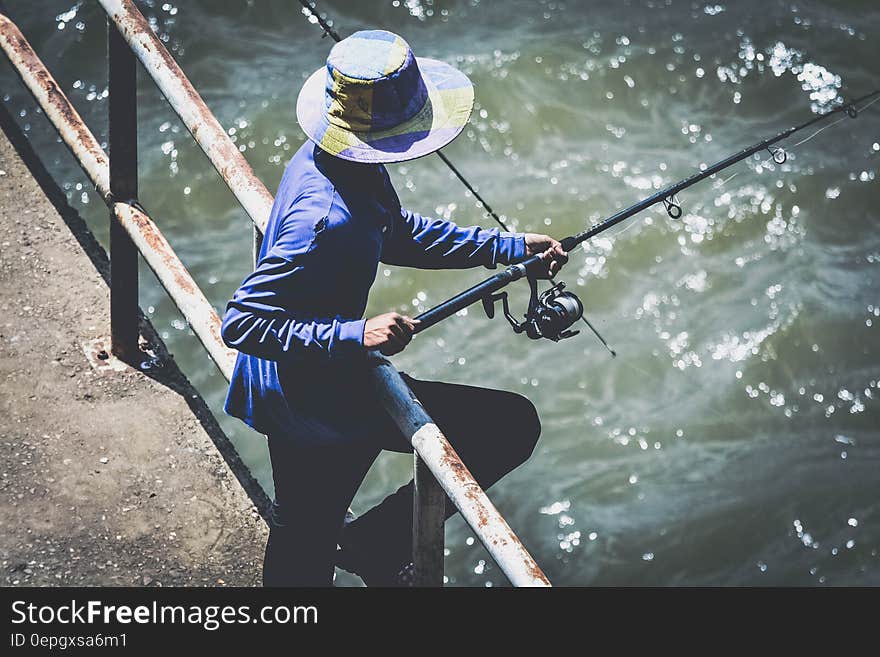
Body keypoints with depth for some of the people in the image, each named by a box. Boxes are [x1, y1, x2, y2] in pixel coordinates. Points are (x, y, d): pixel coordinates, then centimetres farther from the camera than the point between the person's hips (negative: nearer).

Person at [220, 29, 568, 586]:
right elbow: (241, 322, -31)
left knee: (301, 540, 26)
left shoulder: (326, 159, -3)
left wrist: (508, 248, 9)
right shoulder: (327, 219, -33)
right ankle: (377, 545, 8)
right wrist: (356, 336, -34)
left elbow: (397, 235, 15)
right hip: (319, 401, -10)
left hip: (288, 394, 10)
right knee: (512, 425, -2)